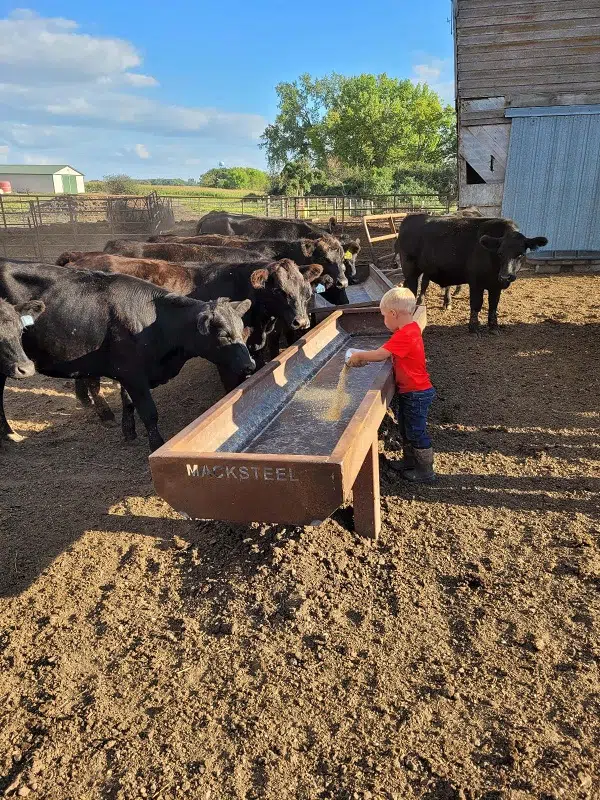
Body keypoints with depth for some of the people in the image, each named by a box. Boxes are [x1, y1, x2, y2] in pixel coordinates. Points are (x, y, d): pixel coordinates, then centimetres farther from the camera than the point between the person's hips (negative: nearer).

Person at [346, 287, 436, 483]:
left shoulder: (405, 335, -27)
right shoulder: (410, 329, 5)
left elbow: (380, 354, -27)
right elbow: (386, 350, 10)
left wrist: (359, 356, -13)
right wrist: (365, 357, -1)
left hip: (416, 393, -10)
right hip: (409, 391, 10)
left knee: (417, 432, 3)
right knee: (406, 428, 22)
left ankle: (426, 472, 16)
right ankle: (409, 460, 39)